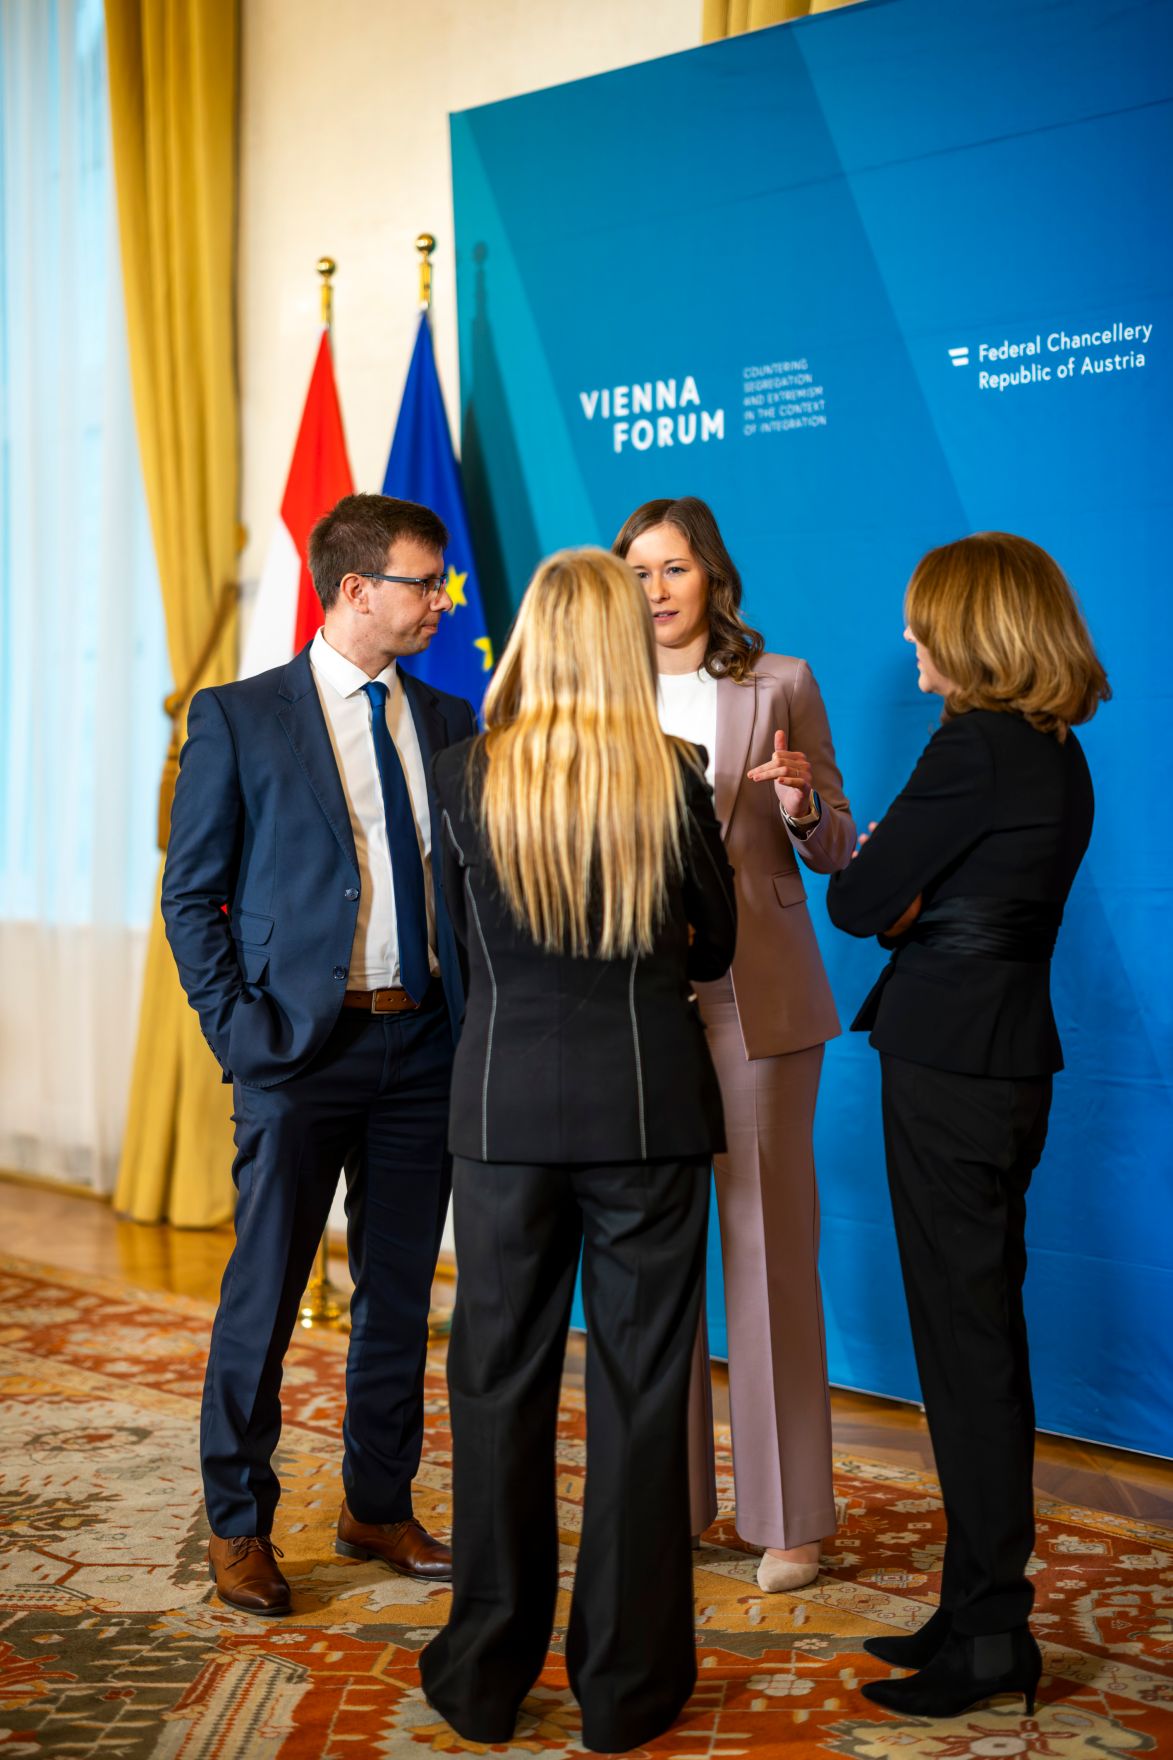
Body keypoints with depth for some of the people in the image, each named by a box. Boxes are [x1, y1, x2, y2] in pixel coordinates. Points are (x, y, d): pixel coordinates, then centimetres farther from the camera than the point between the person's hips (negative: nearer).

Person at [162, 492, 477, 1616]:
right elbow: (190, 894, -1)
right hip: (299, 1048, -4)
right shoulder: (239, 718, -1)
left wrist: (473, 1021, 1)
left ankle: (378, 1510, 26)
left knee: (401, 1292, 11)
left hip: (421, 1043, 4)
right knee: (263, 1292, 1)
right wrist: (239, 1027, -10)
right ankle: (238, 1525, 17)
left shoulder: (450, 724, 11)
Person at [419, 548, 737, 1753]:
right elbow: (714, 943, 6)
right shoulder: (671, 775, -7)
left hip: (506, 1101, 1)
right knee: (638, 1383, 7)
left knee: (499, 1380, 11)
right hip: (646, 1101, -1)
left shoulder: (464, 776, -4)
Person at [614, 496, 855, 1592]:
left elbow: (832, 853, 6)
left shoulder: (780, 684, 5)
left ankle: (788, 1514, 9)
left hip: (756, 996, -2)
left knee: (769, 1245, -1)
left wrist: (800, 802, -13)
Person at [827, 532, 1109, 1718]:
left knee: (966, 1340, -2)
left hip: (951, 1064, -9)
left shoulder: (975, 746, -16)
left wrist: (884, 898, 7)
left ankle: (990, 1637, 8)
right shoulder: (1058, 755, 13)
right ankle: (980, 1610, 24)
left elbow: (859, 902, -13)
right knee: (979, 1332, 14)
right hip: (1002, 1052, 9)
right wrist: (909, 905, 0)